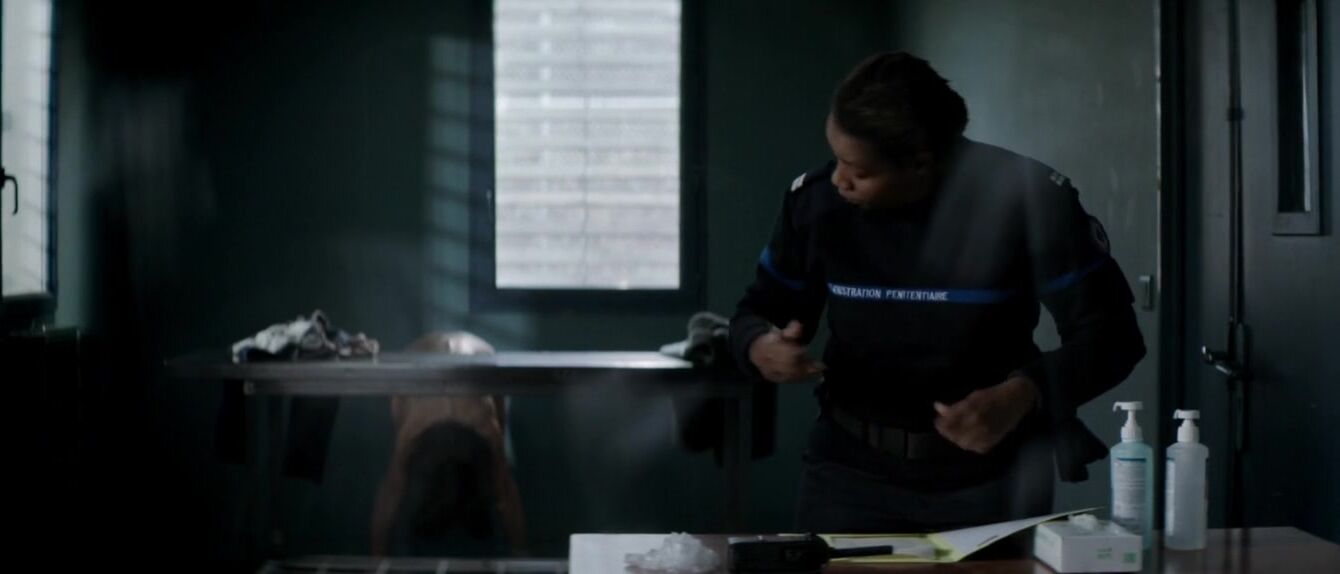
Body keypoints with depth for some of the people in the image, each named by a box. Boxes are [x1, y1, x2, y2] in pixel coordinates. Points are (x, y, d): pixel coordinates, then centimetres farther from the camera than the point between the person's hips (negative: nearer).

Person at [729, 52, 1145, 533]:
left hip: (991, 476, -1)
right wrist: (761, 346, -19)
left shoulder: (1027, 199, -16)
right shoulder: (815, 200, -8)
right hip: (851, 468, 1)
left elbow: (1110, 334, -12)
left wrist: (1024, 395, -30)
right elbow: (758, 311, 5)